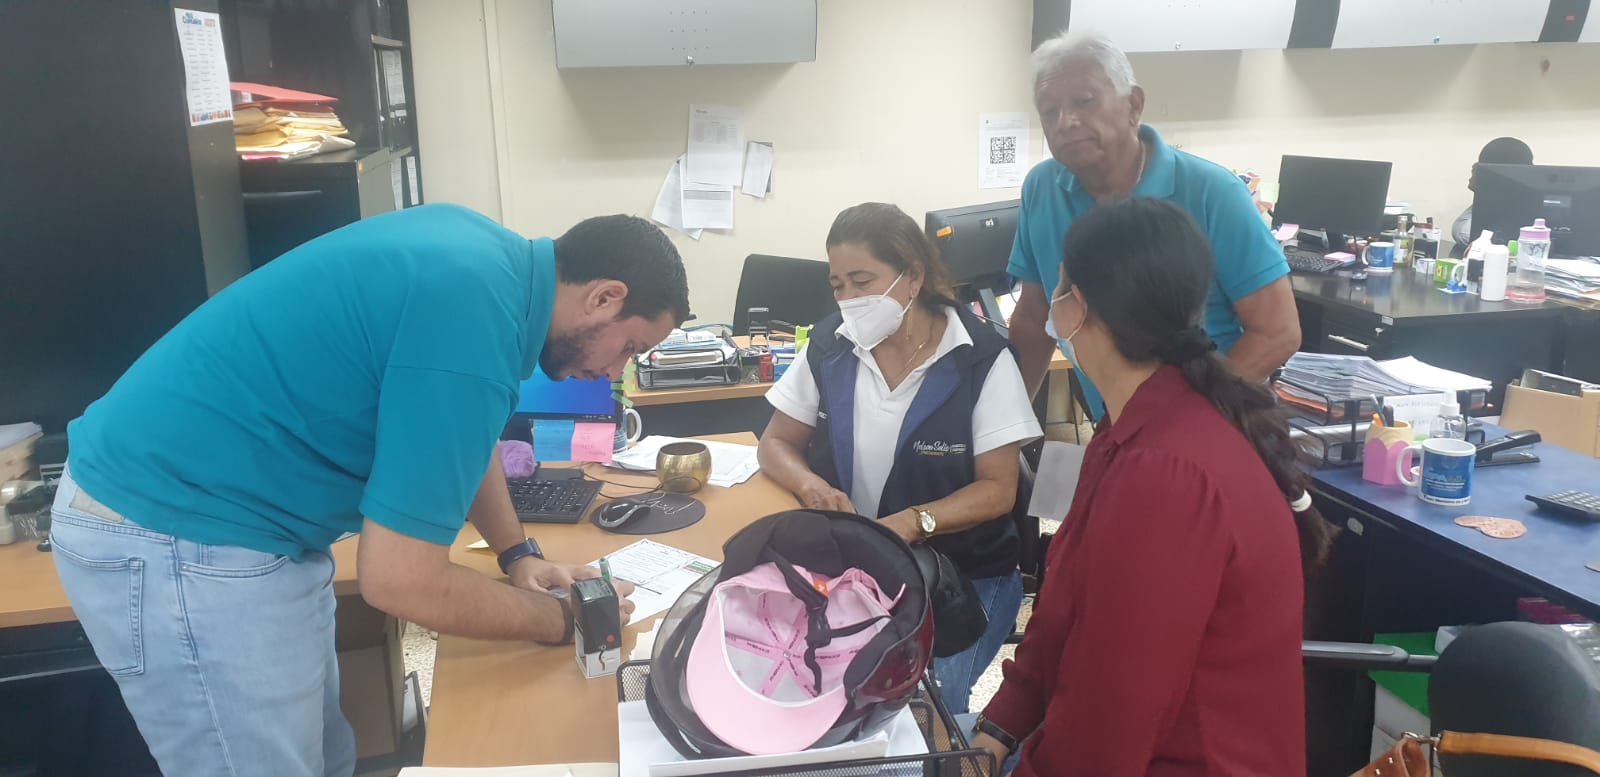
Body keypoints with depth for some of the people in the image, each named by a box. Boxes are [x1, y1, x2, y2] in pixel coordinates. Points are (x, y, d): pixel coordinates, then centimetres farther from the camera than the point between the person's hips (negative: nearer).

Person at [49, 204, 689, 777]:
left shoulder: (481, 251, 1)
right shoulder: (471, 324, -28)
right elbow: (401, 581, -24)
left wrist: (517, 554, 11)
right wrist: (560, 621, -10)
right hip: (177, 540, -9)